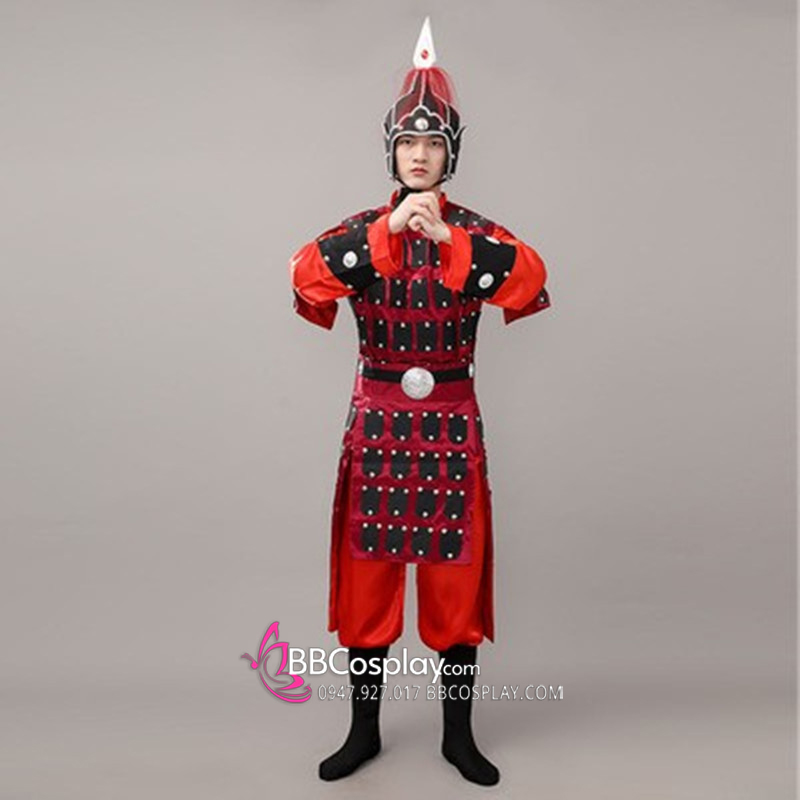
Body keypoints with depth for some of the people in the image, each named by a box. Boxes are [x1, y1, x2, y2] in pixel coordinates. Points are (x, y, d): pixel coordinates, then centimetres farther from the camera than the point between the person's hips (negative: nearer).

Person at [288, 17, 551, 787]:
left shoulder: (477, 230, 2)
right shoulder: (360, 228, 3)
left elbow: (531, 278, -19)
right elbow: (305, 274, -18)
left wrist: (447, 238, -23)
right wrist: (389, 231, -24)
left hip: (451, 422, 0)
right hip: (377, 419, 1)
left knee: (456, 575, 5)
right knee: (368, 574, 6)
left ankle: (458, 733, 23)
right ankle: (364, 730, 24)